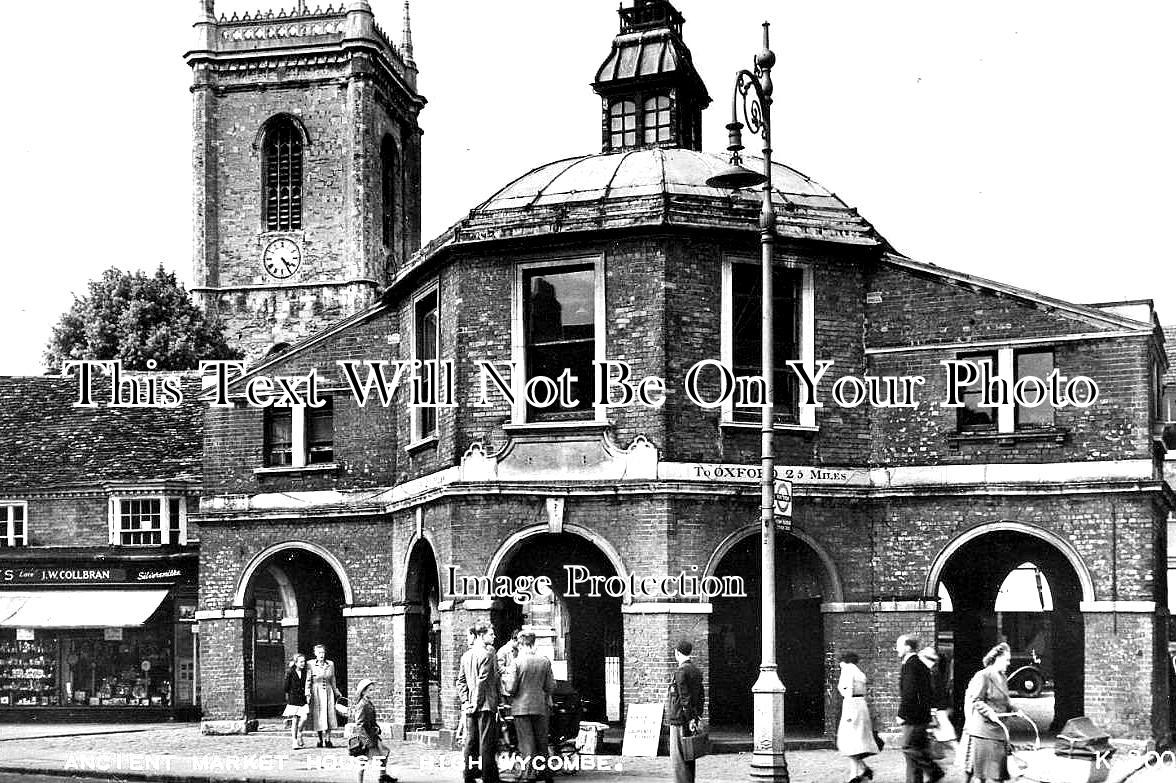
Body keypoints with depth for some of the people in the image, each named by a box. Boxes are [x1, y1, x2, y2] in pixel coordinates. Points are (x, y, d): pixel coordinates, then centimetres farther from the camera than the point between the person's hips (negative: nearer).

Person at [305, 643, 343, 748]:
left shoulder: (330, 664, 7)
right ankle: (320, 740, 11)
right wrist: (308, 694, -9)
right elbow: (308, 681, -2)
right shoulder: (311, 664, -3)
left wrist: (337, 693, 18)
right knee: (318, 717, 1)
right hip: (316, 693, -2)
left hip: (328, 692, 2)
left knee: (329, 716, -4)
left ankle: (327, 740, 0)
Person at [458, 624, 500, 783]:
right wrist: (478, 702, -14)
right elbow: (482, 680, -19)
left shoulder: (466, 654, 12)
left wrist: (465, 701, 8)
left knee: (470, 741, 11)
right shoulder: (487, 653, -12)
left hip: (471, 706, 7)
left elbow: (461, 680, 12)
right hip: (485, 704, -7)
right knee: (486, 742, -4)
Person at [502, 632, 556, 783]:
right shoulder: (545, 662, -1)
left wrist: (505, 680, 8)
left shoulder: (516, 662, -10)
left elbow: (510, 688, -12)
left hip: (521, 707, -3)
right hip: (541, 707, 3)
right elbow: (551, 687, 2)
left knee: (526, 744, 2)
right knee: (542, 743, 15)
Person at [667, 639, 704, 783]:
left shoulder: (681, 671, -14)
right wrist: (697, 718, 18)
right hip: (691, 720, 9)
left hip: (680, 720, -9)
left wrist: (689, 720, -17)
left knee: (678, 759, -6)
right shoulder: (697, 671, 13)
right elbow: (701, 697, 16)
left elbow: (685, 699, -18)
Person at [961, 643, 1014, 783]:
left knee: (998, 770, 8)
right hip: (981, 729, -8)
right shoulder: (982, 676, -12)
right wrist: (990, 713, -25)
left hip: (998, 730, 8)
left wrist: (1014, 709, 7)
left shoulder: (1003, 679, 14)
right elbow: (975, 700, -16)